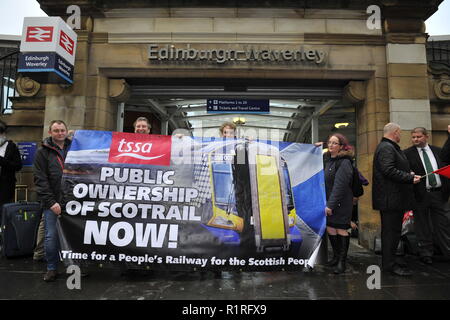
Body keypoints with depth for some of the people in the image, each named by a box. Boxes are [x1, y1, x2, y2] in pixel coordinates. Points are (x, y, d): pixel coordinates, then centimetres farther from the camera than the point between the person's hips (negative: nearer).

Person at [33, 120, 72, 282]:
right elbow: (41, 180, -2)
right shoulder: (43, 152, 4)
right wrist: (51, 202, -11)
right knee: (51, 236, 2)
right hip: (52, 203, -1)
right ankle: (52, 269, 18)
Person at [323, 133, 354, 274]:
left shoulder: (344, 162, -14)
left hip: (341, 203, -7)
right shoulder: (327, 159, 10)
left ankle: (342, 261, 11)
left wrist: (331, 205, -22)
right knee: (330, 228, 10)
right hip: (328, 201, 7)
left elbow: (340, 186, -20)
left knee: (341, 230, 0)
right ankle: (336, 256, 27)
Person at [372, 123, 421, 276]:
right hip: (391, 198, -11)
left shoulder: (390, 147, 21)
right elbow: (389, 171, -25)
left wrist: (409, 174, 13)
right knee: (391, 231, -5)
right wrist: (410, 178, -18)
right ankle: (389, 264, 3)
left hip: (393, 198, 11)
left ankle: (389, 260, 26)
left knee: (392, 230, 16)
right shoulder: (386, 148, -15)